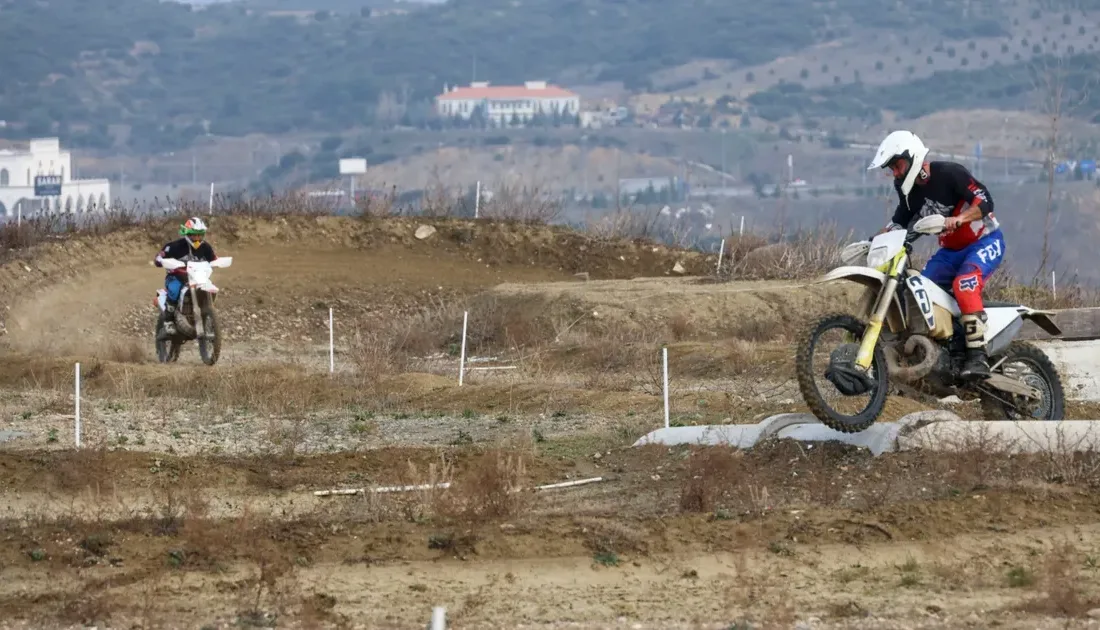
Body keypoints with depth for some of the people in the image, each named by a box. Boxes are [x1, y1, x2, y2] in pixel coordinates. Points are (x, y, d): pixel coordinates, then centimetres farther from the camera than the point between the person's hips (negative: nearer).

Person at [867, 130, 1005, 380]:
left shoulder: (949, 173, -21)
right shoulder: (907, 188, 2)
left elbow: (985, 200, -26)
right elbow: (901, 219, 19)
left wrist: (958, 219, -43)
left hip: (985, 242, -9)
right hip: (951, 250, 9)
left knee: (964, 284, -34)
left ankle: (978, 357, -39)